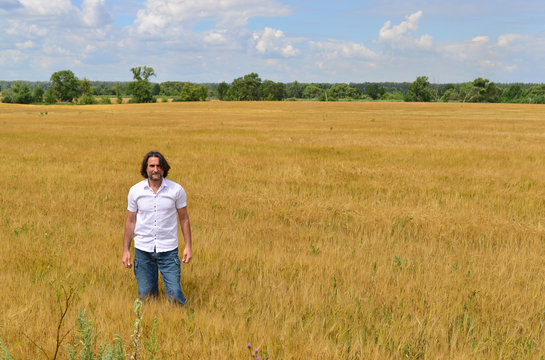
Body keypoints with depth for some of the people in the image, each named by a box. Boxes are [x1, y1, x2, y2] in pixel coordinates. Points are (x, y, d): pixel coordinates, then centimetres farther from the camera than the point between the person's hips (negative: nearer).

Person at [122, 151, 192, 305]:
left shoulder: (177, 190, -3)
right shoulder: (135, 191, 0)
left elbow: (184, 219, 4)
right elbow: (130, 221, 7)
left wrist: (188, 246, -2)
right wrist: (126, 250, 5)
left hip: (168, 250, -1)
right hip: (143, 249, 1)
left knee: (174, 294, -5)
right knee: (145, 295, 8)